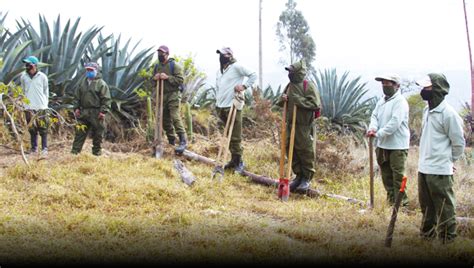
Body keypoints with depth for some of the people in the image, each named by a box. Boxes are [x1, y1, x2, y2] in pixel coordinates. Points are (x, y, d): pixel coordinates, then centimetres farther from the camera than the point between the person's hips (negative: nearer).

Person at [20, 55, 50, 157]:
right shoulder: (23, 76, 4)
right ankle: (34, 148, 15)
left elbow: (46, 90, 7)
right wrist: (25, 100, 9)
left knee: (43, 128, -2)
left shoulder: (42, 76, -3)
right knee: (32, 128, 7)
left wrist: (45, 102, 4)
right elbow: (23, 90, 15)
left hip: (41, 107, -2)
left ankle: (44, 148, 3)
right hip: (29, 107, 2)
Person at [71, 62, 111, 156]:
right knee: (80, 132, 2)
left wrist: (103, 111, -16)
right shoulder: (83, 83, 15)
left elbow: (106, 99, -8)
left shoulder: (101, 84, -3)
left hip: (96, 113, -5)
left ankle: (96, 151, 14)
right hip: (84, 112, 5)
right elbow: (77, 97, 20)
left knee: (97, 134, 3)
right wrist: (76, 108, 8)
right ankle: (75, 151, 5)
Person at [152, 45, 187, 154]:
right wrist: (155, 78, 1)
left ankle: (183, 141, -19)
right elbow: (152, 82, 24)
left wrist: (167, 77, -20)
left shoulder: (174, 65, -4)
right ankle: (171, 142, 19)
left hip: (173, 96, -7)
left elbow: (180, 80, -12)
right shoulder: (157, 67, 16)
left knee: (175, 117, -19)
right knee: (165, 120, 9)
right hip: (161, 96, 7)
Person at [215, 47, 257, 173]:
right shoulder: (219, 71, 16)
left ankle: (238, 161, 4)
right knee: (228, 135, 13)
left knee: (235, 136, -4)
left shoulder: (236, 67, -7)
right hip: (221, 107, 8)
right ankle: (234, 159, 22)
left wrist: (244, 86, -15)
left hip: (233, 106, -8)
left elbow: (253, 75, -7)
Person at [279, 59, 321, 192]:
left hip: (304, 125, -7)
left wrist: (298, 99, -19)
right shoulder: (290, 85, 12)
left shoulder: (308, 86, -10)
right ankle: (298, 175, 22)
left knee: (305, 151, 0)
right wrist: (282, 99, 0)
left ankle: (307, 178, 11)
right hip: (290, 123, 7)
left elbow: (315, 104, -19)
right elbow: (282, 103, 25)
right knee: (290, 149, 9)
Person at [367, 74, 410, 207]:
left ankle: (401, 203, 2)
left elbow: (395, 122, -22)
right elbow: (375, 116, 9)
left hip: (397, 146, -8)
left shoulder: (400, 101, -13)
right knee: (386, 176, 16)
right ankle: (391, 201, 27)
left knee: (398, 176, -5)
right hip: (382, 145, 8)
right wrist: (372, 128, -13)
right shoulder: (381, 101, 15)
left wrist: (379, 134, -24)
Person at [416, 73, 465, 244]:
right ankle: (426, 236, 35)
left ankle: (447, 240, 10)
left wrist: (449, 161, 1)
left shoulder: (448, 114, -16)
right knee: (426, 206, 20)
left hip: (440, 172, -9)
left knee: (444, 209, 0)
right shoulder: (427, 111, 12)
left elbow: (459, 143, -10)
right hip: (424, 168, 9)